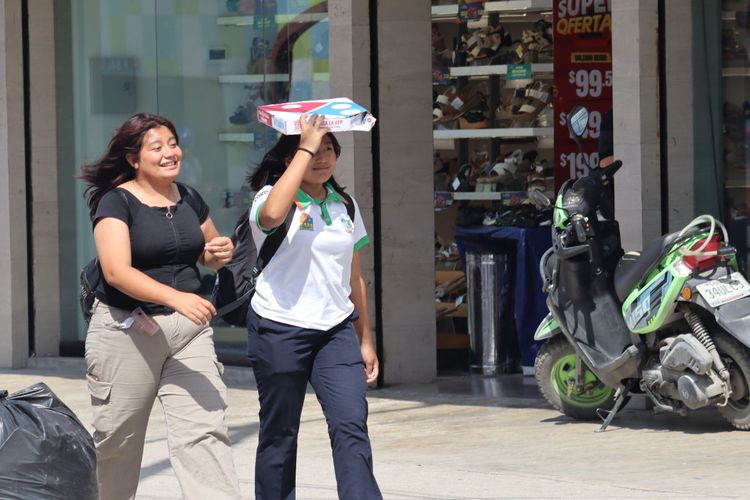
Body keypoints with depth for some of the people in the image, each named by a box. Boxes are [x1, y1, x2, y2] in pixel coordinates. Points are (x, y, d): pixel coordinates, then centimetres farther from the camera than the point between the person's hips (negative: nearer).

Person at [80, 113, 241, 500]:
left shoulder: (189, 199, 9)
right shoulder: (116, 202, -9)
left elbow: (205, 255, 26)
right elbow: (117, 271, -23)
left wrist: (219, 253, 0)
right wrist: (176, 297, -36)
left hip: (188, 330, 4)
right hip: (127, 332, -4)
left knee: (205, 430, -11)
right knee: (118, 439, 8)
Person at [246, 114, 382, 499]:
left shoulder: (344, 205, 12)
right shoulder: (274, 195, -5)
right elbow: (272, 214, -33)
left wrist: (365, 340, 17)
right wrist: (305, 148, -26)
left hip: (336, 330, 4)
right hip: (280, 329, -4)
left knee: (351, 427, -12)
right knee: (279, 435, 4)